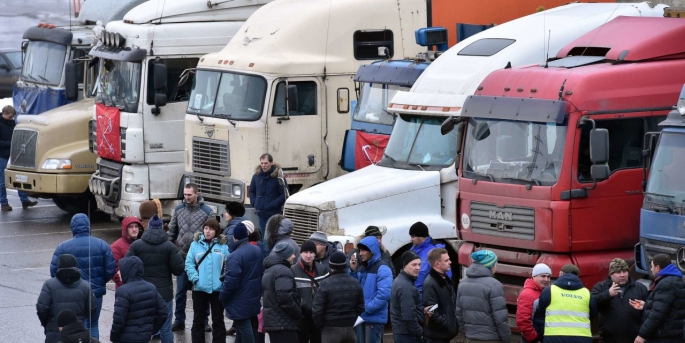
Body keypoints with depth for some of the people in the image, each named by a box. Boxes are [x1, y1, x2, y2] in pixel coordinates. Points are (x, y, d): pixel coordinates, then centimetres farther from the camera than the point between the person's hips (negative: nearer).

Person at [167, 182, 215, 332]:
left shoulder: (207, 212, -7)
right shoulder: (178, 210, 3)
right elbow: (172, 231, 9)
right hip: (182, 257, 3)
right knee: (180, 291, 9)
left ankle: (203, 321, 17)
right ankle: (179, 321, 18)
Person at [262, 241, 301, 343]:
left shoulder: (268, 271, 20)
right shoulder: (283, 271, -15)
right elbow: (284, 297, -25)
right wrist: (298, 313, -12)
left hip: (272, 321, 11)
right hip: (284, 323, -11)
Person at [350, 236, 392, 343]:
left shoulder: (382, 269, -13)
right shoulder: (361, 268, 13)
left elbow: (385, 293, -23)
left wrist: (368, 308, -20)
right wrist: (352, 271, 1)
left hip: (374, 318, -8)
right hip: (360, 316, 8)